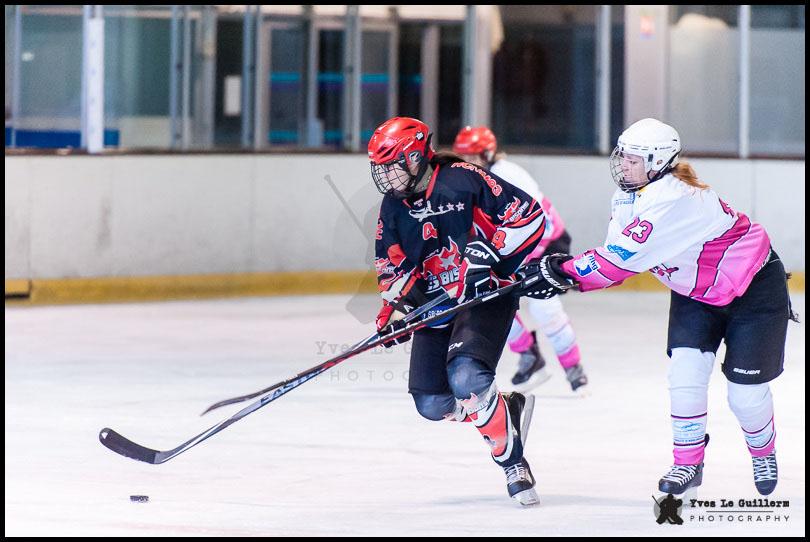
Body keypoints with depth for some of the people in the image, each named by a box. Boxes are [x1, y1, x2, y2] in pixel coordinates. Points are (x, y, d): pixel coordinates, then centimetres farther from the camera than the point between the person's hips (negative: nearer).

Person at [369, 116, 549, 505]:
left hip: (486, 294, -7)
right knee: (432, 404, -4)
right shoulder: (393, 205, 6)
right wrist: (393, 308, 3)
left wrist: (489, 251, -22)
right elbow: (390, 264, 17)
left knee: (466, 378, -30)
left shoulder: (463, 180, -15)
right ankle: (505, 409, 22)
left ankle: (513, 460, -14)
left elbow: (530, 215, -15)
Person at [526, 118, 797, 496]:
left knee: (746, 391, -1)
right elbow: (617, 257, -5)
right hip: (695, 294, 7)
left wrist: (567, 271, -33)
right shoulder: (628, 197, -5)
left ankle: (764, 453, 27)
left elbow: (625, 257, -39)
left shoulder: (672, 198, -35)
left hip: (754, 287, -7)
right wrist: (563, 274, -22)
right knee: (686, 371, -10)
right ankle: (688, 463, 2)